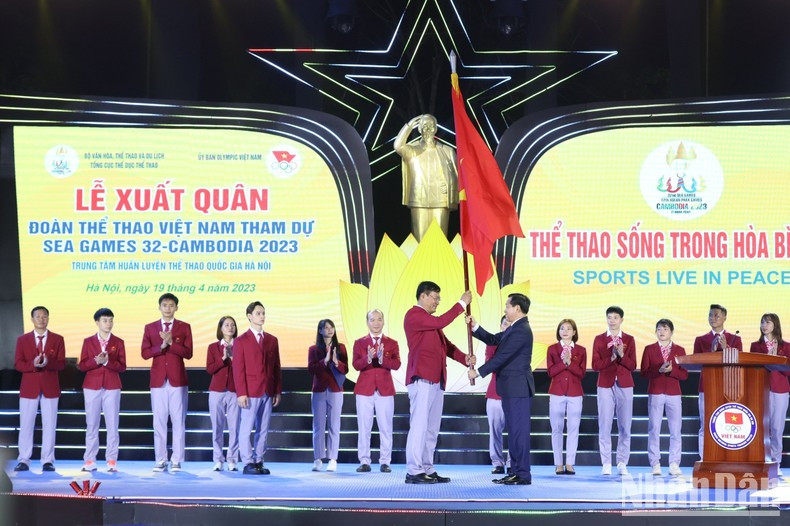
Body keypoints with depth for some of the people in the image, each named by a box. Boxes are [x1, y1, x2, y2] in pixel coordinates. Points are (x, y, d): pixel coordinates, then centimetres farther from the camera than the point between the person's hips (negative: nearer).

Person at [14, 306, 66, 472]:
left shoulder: (57, 339, 6)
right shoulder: (22, 340, 7)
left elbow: (61, 364, -1)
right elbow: (18, 364, 0)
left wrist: (48, 363, -22)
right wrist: (33, 364, -20)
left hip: (50, 388, 0)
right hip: (29, 388, 0)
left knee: (49, 425, 0)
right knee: (26, 425, 0)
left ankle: (48, 461, 5)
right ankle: (24, 460, 4)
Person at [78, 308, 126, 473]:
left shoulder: (118, 342, 5)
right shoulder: (88, 341, 6)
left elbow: (122, 366, -1)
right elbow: (82, 365, 2)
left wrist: (108, 362, -17)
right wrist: (96, 361, -16)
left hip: (112, 387, 0)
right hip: (92, 386, 0)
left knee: (112, 424, -2)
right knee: (91, 424, 2)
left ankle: (112, 461, 0)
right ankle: (89, 461, 5)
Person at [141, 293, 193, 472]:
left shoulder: (184, 327, 6)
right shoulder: (150, 328, 9)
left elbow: (188, 353, -4)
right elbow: (145, 353, 0)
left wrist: (171, 342, -15)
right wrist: (162, 345, -14)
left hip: (177, 379, -1)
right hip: (158, 380, 1)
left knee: (178, 421, -2)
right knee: (159, 421, 1)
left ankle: (176, 461, 1)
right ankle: (160, 461, 5)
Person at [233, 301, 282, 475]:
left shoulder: (272, 340, 13)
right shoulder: (241, 341, 0)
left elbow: (276, 368, 12)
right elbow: (238, 369, -5)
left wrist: (278, 391, 7)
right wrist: (241, 393, -12)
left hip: (268, 393, 4)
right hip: (251, 393, -4)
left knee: (263, 429, 6)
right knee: (246, 428, -3)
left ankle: (259, 461, 11)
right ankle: (248, 464, 1)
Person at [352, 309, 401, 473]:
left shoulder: (392, 343, 6)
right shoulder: (359, 343, 6)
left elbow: (396, 364, -8)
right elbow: (356, 365, -6)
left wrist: (382, 359, -27)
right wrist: (368, 359, -26)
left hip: (385, 389, 0)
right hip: (365, 389, 0)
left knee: (386, 427, -1)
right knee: (364, 427, 0)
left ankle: (385, 462, 4)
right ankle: (364, 461, 6)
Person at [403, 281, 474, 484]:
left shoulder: (431, 320, 22)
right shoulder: (413, 315, -6)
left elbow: (446, 345, 18)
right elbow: (440, 322, -20)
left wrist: (465, 359, 2)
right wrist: (461, 304, -13)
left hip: (436, 380, 9)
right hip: (421, 378, -9)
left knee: (432, 428, 9)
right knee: (419, 425, -10)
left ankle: (427, 470, 12)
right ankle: (414, 472, -10)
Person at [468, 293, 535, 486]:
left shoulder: (521, 330, -17)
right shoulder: (514, 329, 16)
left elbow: (502, 357, -20)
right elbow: (493, 340, 19)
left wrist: (479, 372, -16)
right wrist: (474, 327, 6)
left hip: (518, 388, -11)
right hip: (511, 388, 11)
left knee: (519, 430, -7)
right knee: (513, 431, 12)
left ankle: (523, 474, -5)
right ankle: (515, 472, 17)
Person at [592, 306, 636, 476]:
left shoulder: (629, 339, 7)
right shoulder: (599, 339, 7)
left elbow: (632, 365, 1)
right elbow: (596, 365, -1)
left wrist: (622, 355, -15)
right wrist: (611, 358, -15)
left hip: (624, 385, 1)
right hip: (605, 385, -1)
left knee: (625, 426, -1)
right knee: (604, 425, -4)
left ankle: (622, 463, 4)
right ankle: (606, 464, 0)